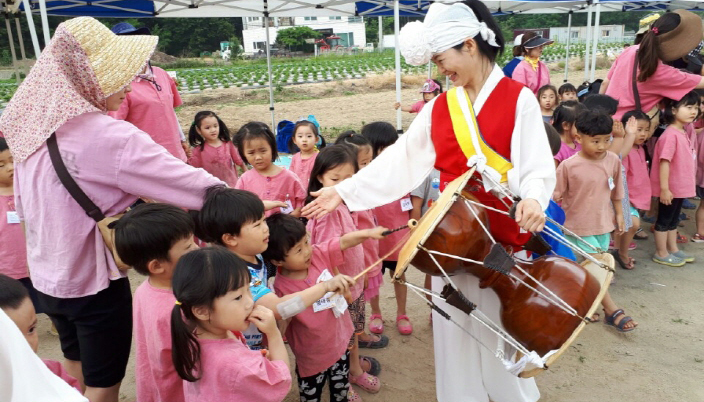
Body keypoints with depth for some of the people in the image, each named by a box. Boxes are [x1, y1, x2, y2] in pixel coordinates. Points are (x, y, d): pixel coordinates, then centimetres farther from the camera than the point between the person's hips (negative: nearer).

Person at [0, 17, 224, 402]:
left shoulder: (33, 127, -1)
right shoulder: (109, 136, -25)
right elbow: (188, 181, -24)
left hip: (46, 274, 7)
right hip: (94, 280, -7)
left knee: (75, 364, 29)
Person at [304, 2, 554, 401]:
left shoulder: (519, 99, -7)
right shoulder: (439, 107, 5)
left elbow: (538, 166, -14)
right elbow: (400, 158, 3)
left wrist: (532, 199, -36)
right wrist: (346, 190, -1)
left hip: (501, 235, -4)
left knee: (501, 331, 10)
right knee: (454, 330, 14)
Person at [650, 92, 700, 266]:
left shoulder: (686, 133, 9)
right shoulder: (671, 134, -21)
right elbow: (664, 162, -24)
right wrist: (664, 188, -24)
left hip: (681, 186, 9)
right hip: (670, 188, -9)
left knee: (674, 219, 19)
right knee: (664, 220, 4)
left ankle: (673, 249, 32)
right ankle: (661, 254, 15)